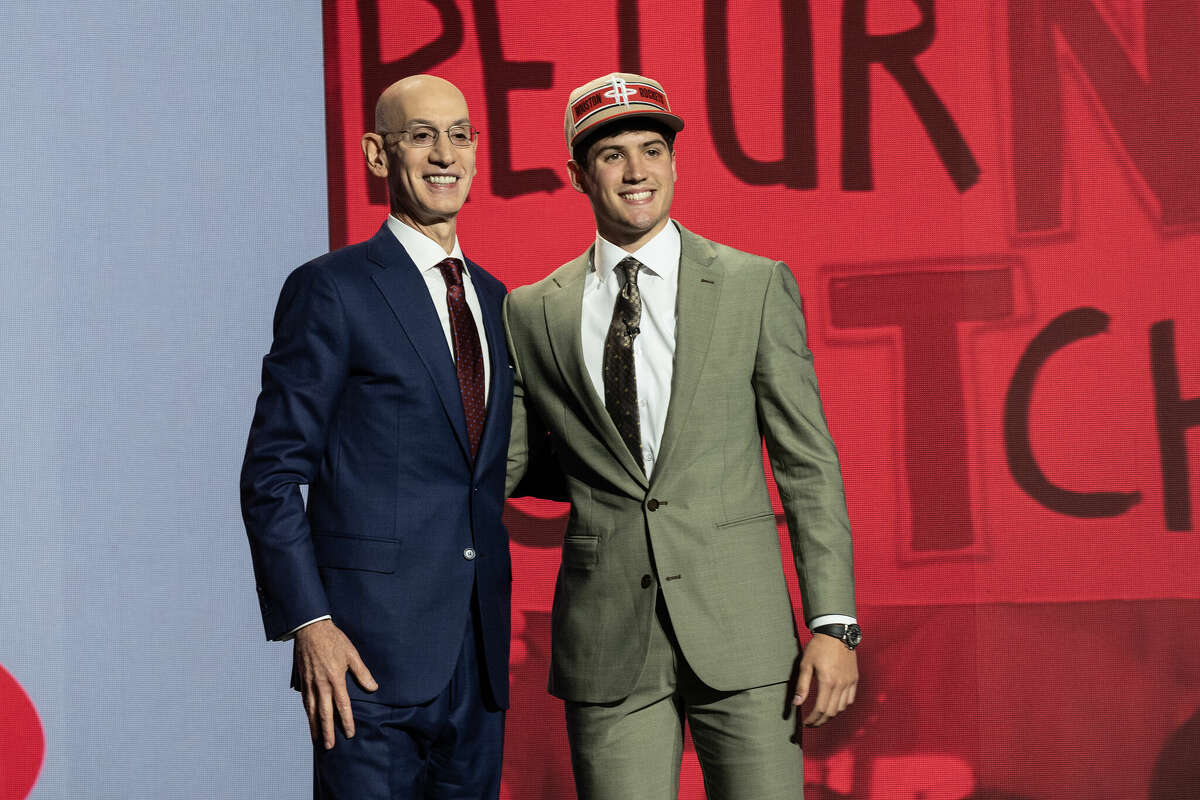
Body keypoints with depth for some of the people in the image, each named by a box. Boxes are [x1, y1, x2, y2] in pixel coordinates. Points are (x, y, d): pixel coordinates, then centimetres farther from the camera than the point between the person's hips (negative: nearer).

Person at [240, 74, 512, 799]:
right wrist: (309, 623, -15)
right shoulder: (332, 290, -5)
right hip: (372, 651, -6)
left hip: (479, 657, 6)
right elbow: (272, 475, -8)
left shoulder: (494, 299, 15)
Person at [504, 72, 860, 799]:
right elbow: (500, 467, 15)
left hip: (740, 627, -1)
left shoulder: (756, 286, 3)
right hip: (607, 638, 1)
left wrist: (834, 623, -4)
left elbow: (808, 462, 1)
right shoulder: (534, 313, 7)